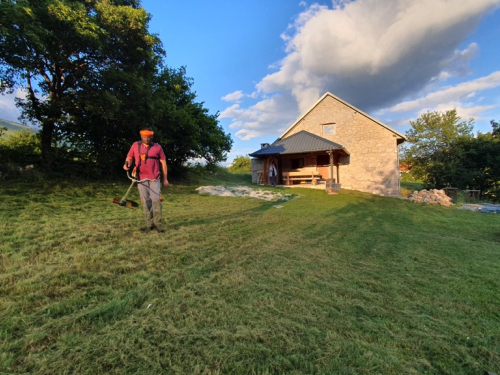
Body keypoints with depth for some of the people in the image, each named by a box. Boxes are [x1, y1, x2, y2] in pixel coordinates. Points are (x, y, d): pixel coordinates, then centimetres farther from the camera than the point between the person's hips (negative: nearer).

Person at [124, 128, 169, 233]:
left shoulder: (157, 147, 5)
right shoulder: (135, 145, 10)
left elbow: (163, 162, 6)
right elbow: (129, 157, 15)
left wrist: (165, 179, 4)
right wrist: (127, 164, -11)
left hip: (154, 178, -2)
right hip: (141, 178, 2)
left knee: (156, 199, -9)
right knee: (145, 201, 5)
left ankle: (158, 222, 2)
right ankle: (149, 224, 13)